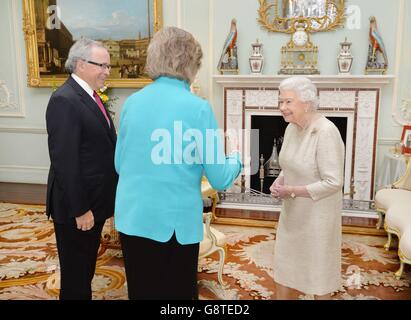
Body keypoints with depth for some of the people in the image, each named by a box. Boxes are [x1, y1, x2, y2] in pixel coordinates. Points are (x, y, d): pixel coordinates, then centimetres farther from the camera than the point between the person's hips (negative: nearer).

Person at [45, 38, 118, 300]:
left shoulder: (90, 96, 9)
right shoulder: (64, 101, -20)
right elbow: (64, 162, -24)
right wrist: (80, 209, -21)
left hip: (95, 200, 9)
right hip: (78, 204, -9)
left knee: (87, 265, 24)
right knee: (75, 270, 10)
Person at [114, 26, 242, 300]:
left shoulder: (132, 102, 1)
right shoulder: (197, 107, -12)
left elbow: (120, 165, 11)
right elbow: (220, 179, -9)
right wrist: (236, 159, 12)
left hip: (131, 218, 5)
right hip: (174, 222, -4)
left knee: (140, 291, 19)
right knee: (175, 293, 13)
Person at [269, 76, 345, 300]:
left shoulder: (326, 132, -24)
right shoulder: (291, 128, 0)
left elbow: (333, 183, -26)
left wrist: (291, 191, -22)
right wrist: (279, 182, -6)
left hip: (317, 214, -8)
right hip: (292, 212, 8)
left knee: (318, 268, 12)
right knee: (284, 263, 20)